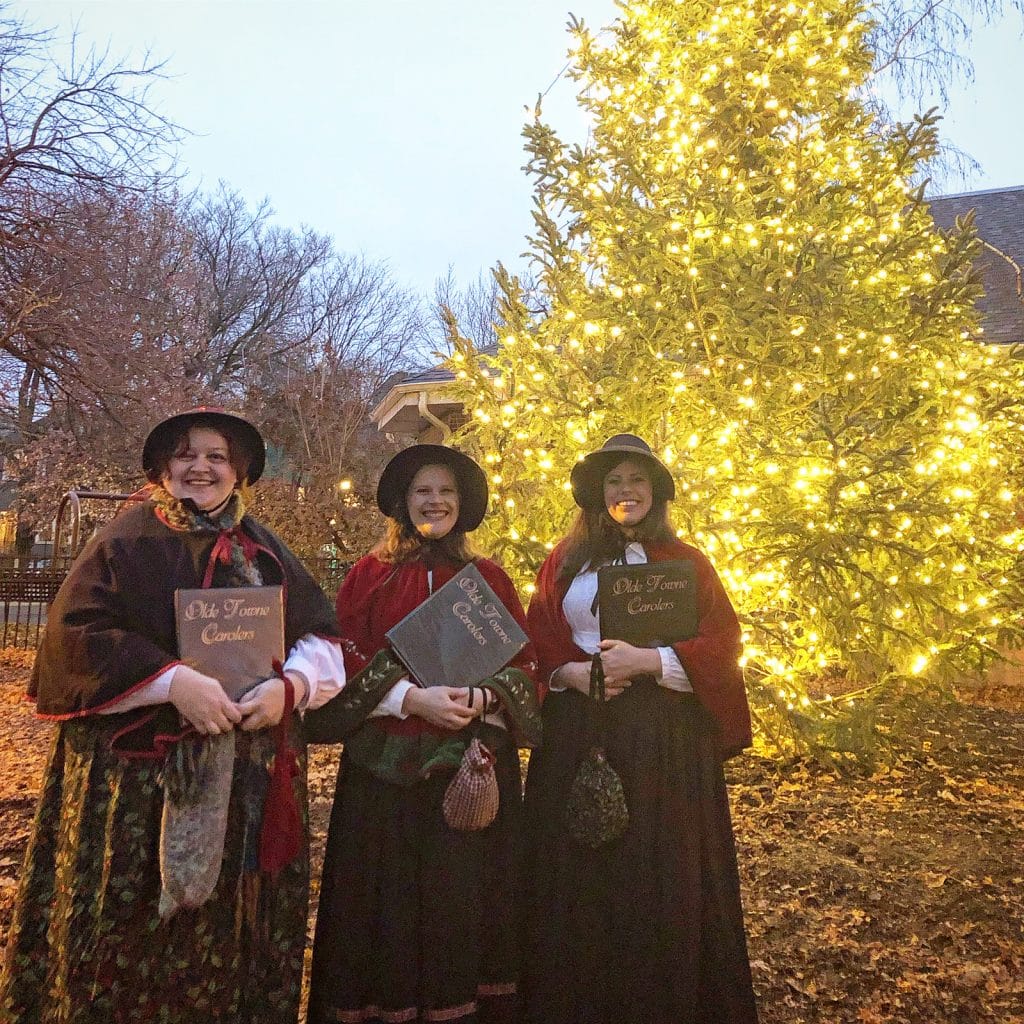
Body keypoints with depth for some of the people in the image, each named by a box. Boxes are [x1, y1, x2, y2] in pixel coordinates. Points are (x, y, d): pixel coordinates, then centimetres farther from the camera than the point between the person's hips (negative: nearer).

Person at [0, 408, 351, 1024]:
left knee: (230, 930, 12)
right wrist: (172, 680, -22)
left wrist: (290, 686, -15)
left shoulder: (265, 551, 10)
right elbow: (77, 631, -11)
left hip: (250, 779, 3)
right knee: (133, 929, 5)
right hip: (139, 775, -3)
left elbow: (325, 638, 6)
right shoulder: (130, 538, 0)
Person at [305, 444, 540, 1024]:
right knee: (388, 900, 5)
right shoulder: (370, 574, 4)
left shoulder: (490, 578, 8)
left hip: (474, 765, 1)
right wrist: (410, 697, -17)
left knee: (462, 897, 7)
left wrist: (482, 694, -14)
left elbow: (525, 663, 5)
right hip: (386, 767, -1)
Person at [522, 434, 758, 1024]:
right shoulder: (566, 560, 10)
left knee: (662, 879, 4)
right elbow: (535, 641, 9)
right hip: (578, 735, 2)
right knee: (578, 876, 7)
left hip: (665, 737, -1)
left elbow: (724, 643, -1)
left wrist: (648, 661, -14)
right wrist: (568, 671, -11)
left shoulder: (687, 562, 6)